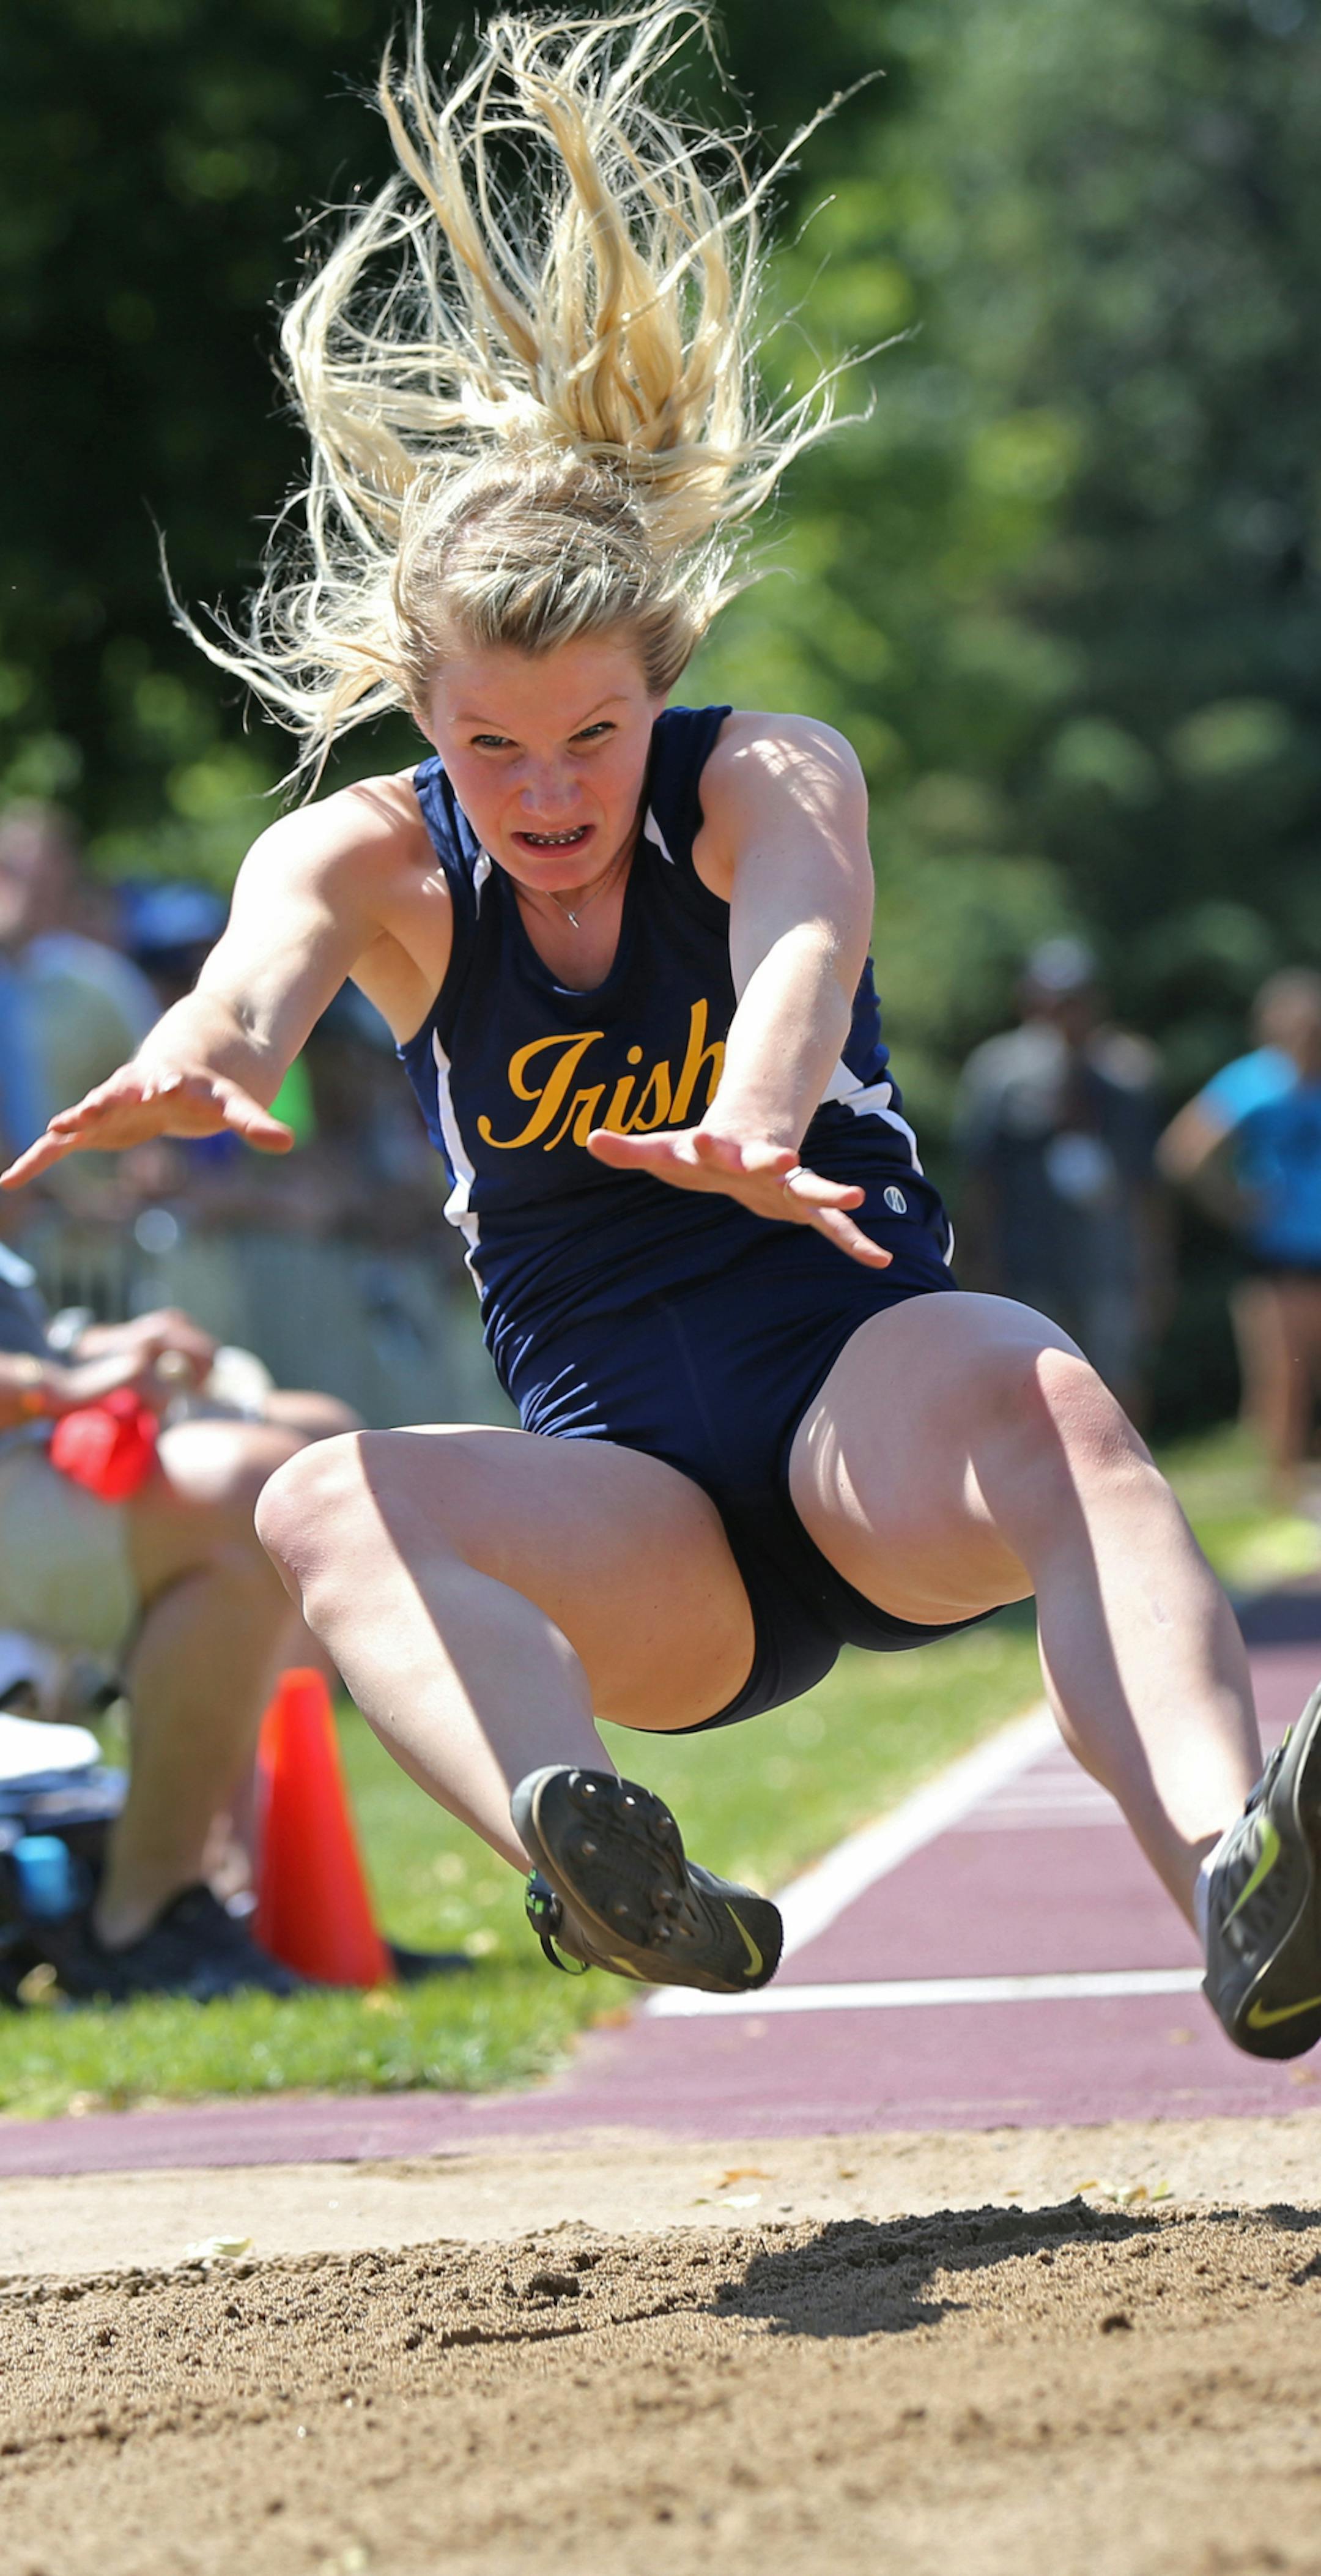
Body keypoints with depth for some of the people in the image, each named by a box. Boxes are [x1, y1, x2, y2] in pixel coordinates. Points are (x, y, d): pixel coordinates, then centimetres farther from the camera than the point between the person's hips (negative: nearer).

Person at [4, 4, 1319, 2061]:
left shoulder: (772, 781, -4)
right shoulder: (380, 858, 1)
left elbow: (805, 922, -28)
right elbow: (274, 949, -23)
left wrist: (759, 1120, -54)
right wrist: (203, 1058, -51)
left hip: (865, 1412, -2)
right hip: (641, 1528, 2)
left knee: (1031, 1388, -37)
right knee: (329, 1504, -30)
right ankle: (632, 1899, -59)